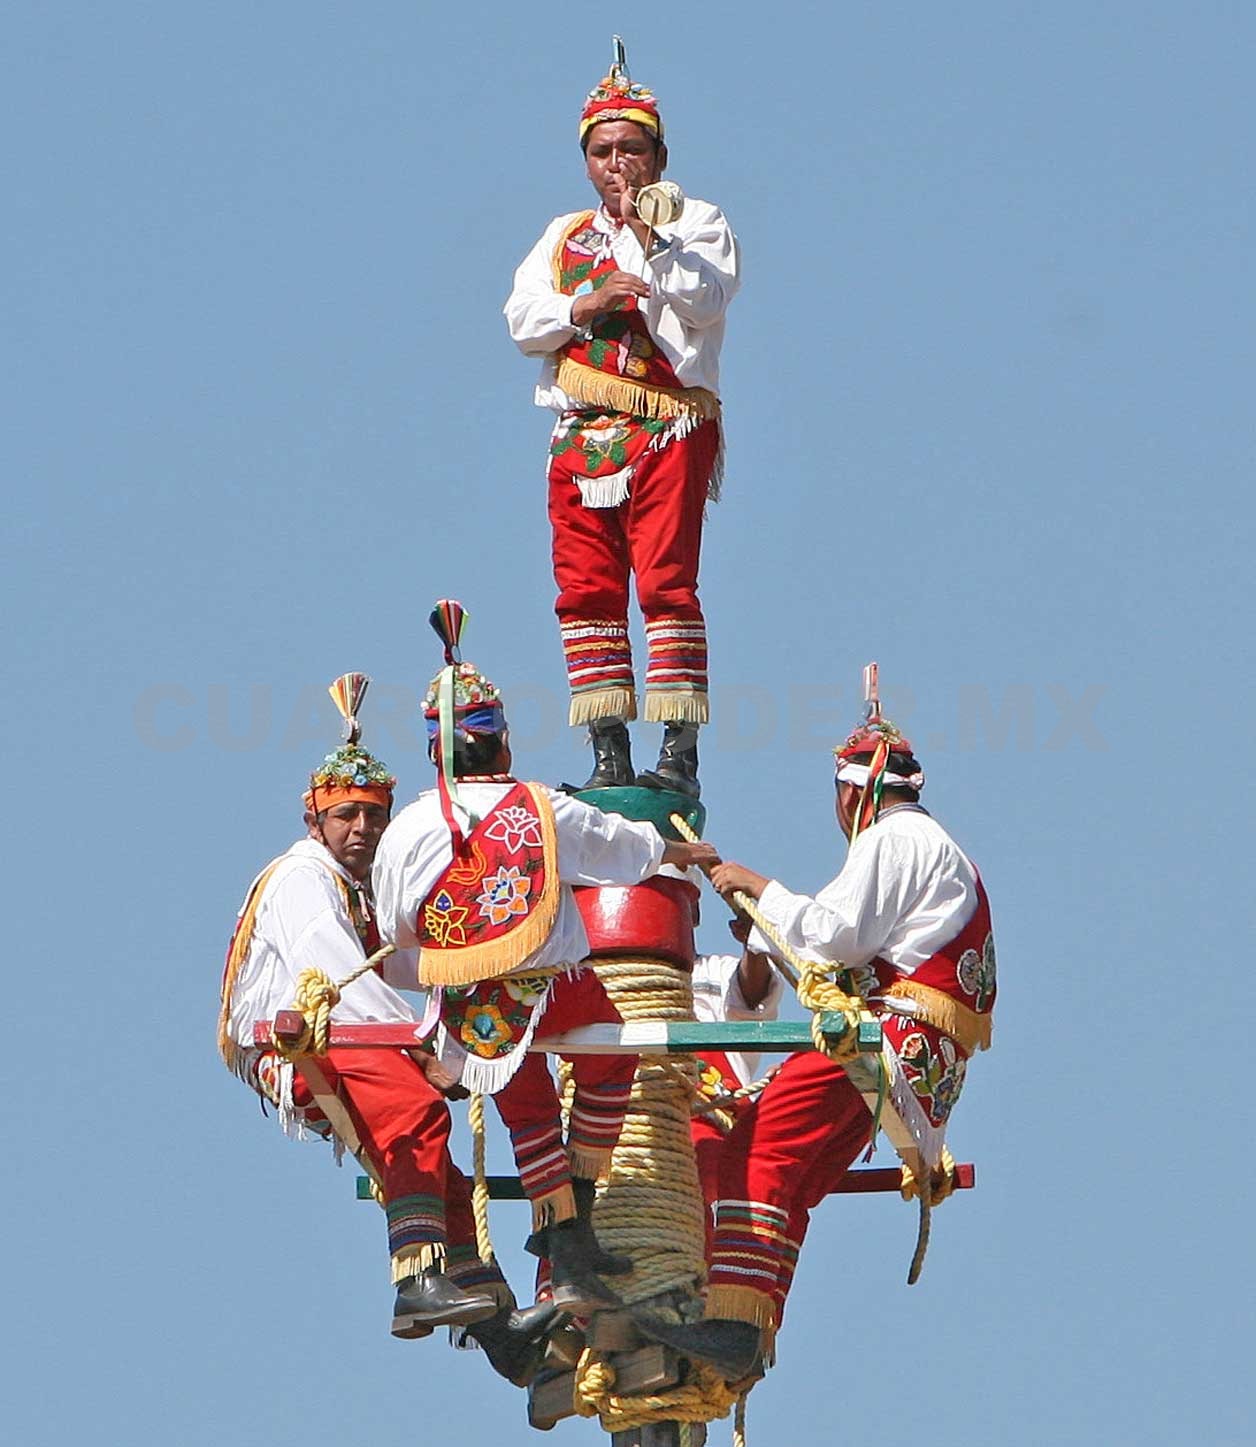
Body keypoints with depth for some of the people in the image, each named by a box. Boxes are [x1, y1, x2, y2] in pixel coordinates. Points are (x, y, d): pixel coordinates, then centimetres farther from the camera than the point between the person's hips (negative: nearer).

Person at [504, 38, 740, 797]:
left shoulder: (696, 221, 8)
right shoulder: (564, 236, 22)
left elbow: (703, 299, -10)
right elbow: (522, 319, 10)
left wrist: (642, 229, -15)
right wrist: (586, 306, -8)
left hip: (669, 429, -5)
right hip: (581, 434, 5)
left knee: (666, 581, -13)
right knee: (586, 590, 0)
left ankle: (680, 754, -15)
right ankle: (610, 754, 4)